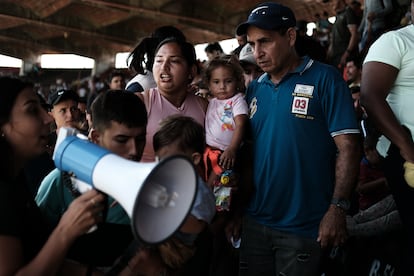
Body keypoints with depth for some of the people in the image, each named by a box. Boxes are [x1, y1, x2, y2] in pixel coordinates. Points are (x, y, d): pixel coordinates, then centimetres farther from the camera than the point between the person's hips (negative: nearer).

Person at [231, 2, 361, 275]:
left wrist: (337, 209, -19)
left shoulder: (325, 79, -7)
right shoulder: (254, 89, 8)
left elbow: (348, 146, -11)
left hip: (304, 227, -5)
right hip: (255, 222, 5)